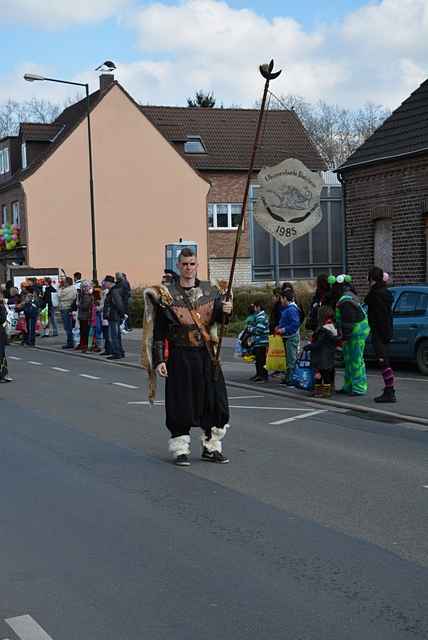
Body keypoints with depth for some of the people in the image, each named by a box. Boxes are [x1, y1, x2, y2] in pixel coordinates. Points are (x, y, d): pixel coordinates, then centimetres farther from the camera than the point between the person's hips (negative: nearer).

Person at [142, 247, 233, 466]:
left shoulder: (210, 291, 8)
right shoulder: (166, 294, -3)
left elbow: (219, 316, 0)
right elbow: (158, 332, -4)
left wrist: (225, 311, -24)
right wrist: (159, 361, -9)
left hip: (206, 355, 4)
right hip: (179, 357, -3)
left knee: (215, 402, 5)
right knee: (180, 405, -1)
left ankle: (211, 447, 19)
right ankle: (180, 450, 12)